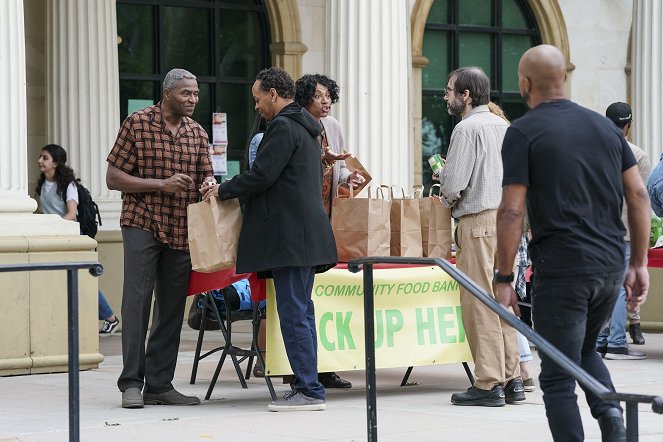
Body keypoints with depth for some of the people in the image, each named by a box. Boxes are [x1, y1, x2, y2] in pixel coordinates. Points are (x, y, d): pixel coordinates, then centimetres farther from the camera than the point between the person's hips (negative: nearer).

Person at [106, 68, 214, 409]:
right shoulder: (137, 124, -5)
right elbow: (113, 178, -6)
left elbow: (206, 176, 16)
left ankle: (159, 384, 13)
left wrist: (208, 186, -10)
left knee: (171, 307, 6)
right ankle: (132, 383, -3)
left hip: (181, 230, 5)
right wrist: (162, 184, -16)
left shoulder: (197, 133, 10)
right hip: (142, 224, -5)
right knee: (137, 301, -9)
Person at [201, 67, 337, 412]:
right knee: (301, 310, 12)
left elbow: (261, 175, -17)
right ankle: (307, 386, 14)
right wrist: (229, 190, 25)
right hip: (307, 234, 10)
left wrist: (223, 190, -3)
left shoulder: (283, 127, -12)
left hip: (290, 235, -10)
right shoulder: (305, 128, 21)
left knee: (293, 312, -9)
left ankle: (309, 390, -9)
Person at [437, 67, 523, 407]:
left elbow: (453, 185, -17)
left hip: (478, 222, -8)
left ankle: (488, 385, -3)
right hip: (506, 217, 8)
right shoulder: (502, 126, 13)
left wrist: (446, 198, 7)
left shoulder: (467, 128, -11)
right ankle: (512, 379, 14)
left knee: (479, 303, -4)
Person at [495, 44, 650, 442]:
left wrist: (504, 279, -6)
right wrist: (640, 264, 13)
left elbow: (512, 211, -12)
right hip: (611, 267, 6)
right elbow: (638, 194, 9)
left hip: (561, 269, -6)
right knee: (585, 349, 26)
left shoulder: (523, 133, -6)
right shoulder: (604, 126, 11)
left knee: (559, 377, 2)